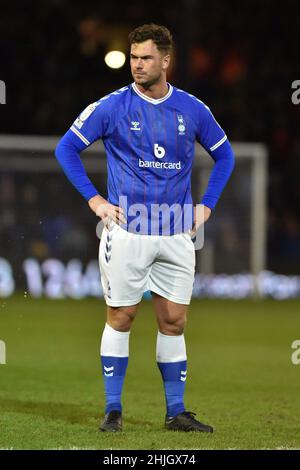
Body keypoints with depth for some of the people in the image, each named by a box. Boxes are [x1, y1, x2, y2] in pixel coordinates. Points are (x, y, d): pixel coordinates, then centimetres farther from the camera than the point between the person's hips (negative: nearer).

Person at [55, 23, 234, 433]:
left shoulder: (192, 109, 4)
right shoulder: (112, 107, -4)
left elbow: (224, 154, 19)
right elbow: (66, 148, 2)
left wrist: (206, 205, 9)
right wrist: (94, 199, -4)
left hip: (177, 236, 3)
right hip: (127, 231, -3)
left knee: (174, 322, 4)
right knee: (121, 318, 1)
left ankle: (176, 412, 12)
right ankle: (113, 410, 10)